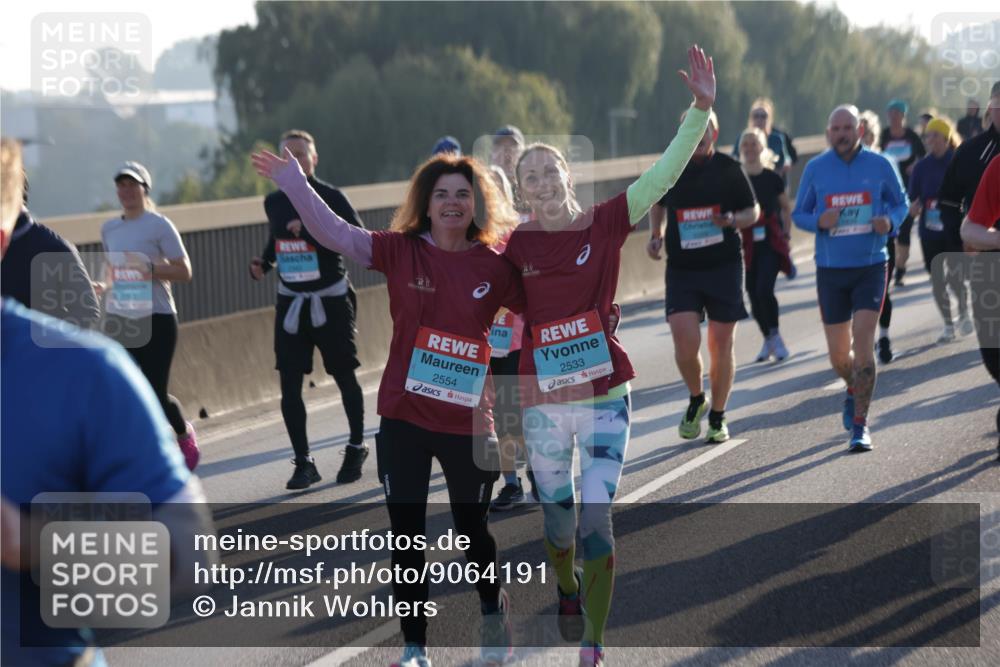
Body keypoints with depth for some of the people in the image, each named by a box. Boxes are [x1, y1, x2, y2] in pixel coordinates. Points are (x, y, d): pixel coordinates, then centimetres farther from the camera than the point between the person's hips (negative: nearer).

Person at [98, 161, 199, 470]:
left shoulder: (159, 225, -7)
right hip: (118, 321, 5)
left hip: (156, 320, -5)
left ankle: (185, 433, 29)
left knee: (156, 395, -4)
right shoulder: (108, 228, 11)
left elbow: (184, 271, -9)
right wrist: (105, 287, 5)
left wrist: (150, 268, -23)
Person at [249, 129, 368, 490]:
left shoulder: (330, 197, -10)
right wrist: (264, 261, 4)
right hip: (290, 302, 4)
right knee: (289, 385, -3)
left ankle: (356, 447, 31)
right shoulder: (274, 201, 6)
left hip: (330, 301, -4)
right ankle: (303, 463, 5)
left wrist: (311, 229, -27)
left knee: (345, 378, 10)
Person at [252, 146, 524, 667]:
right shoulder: (401, 252, -4)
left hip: (468, 422, 0)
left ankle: (494, 612, 43)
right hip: (404, 419, 0)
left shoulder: (494, 266, -3)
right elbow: (333, 232, -13)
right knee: (406, 535, 5)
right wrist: (293, 181, -22)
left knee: (472, 529, 15)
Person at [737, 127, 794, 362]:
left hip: (771, 242, -2)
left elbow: (786, 207, 13)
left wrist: (786, 234, 6)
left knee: (764, 290, -17)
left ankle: (775, 337, 1)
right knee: (753, 294, 6)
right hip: (746, 243, 2)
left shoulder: (772, 178, 0)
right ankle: (768, 340, 23)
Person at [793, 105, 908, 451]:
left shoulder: (879, 165, -1)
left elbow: (900, 203, 10)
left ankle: (860, 423, -8)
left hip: (871, 267, -2)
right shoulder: (815, 168, 0)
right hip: (830, 270, 2)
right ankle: (854, 390, 44)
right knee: (838, 355, 8)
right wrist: (819, 221, -16)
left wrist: (890, 221, -13)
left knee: (863, 340, -16)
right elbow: (799, 214, 7)